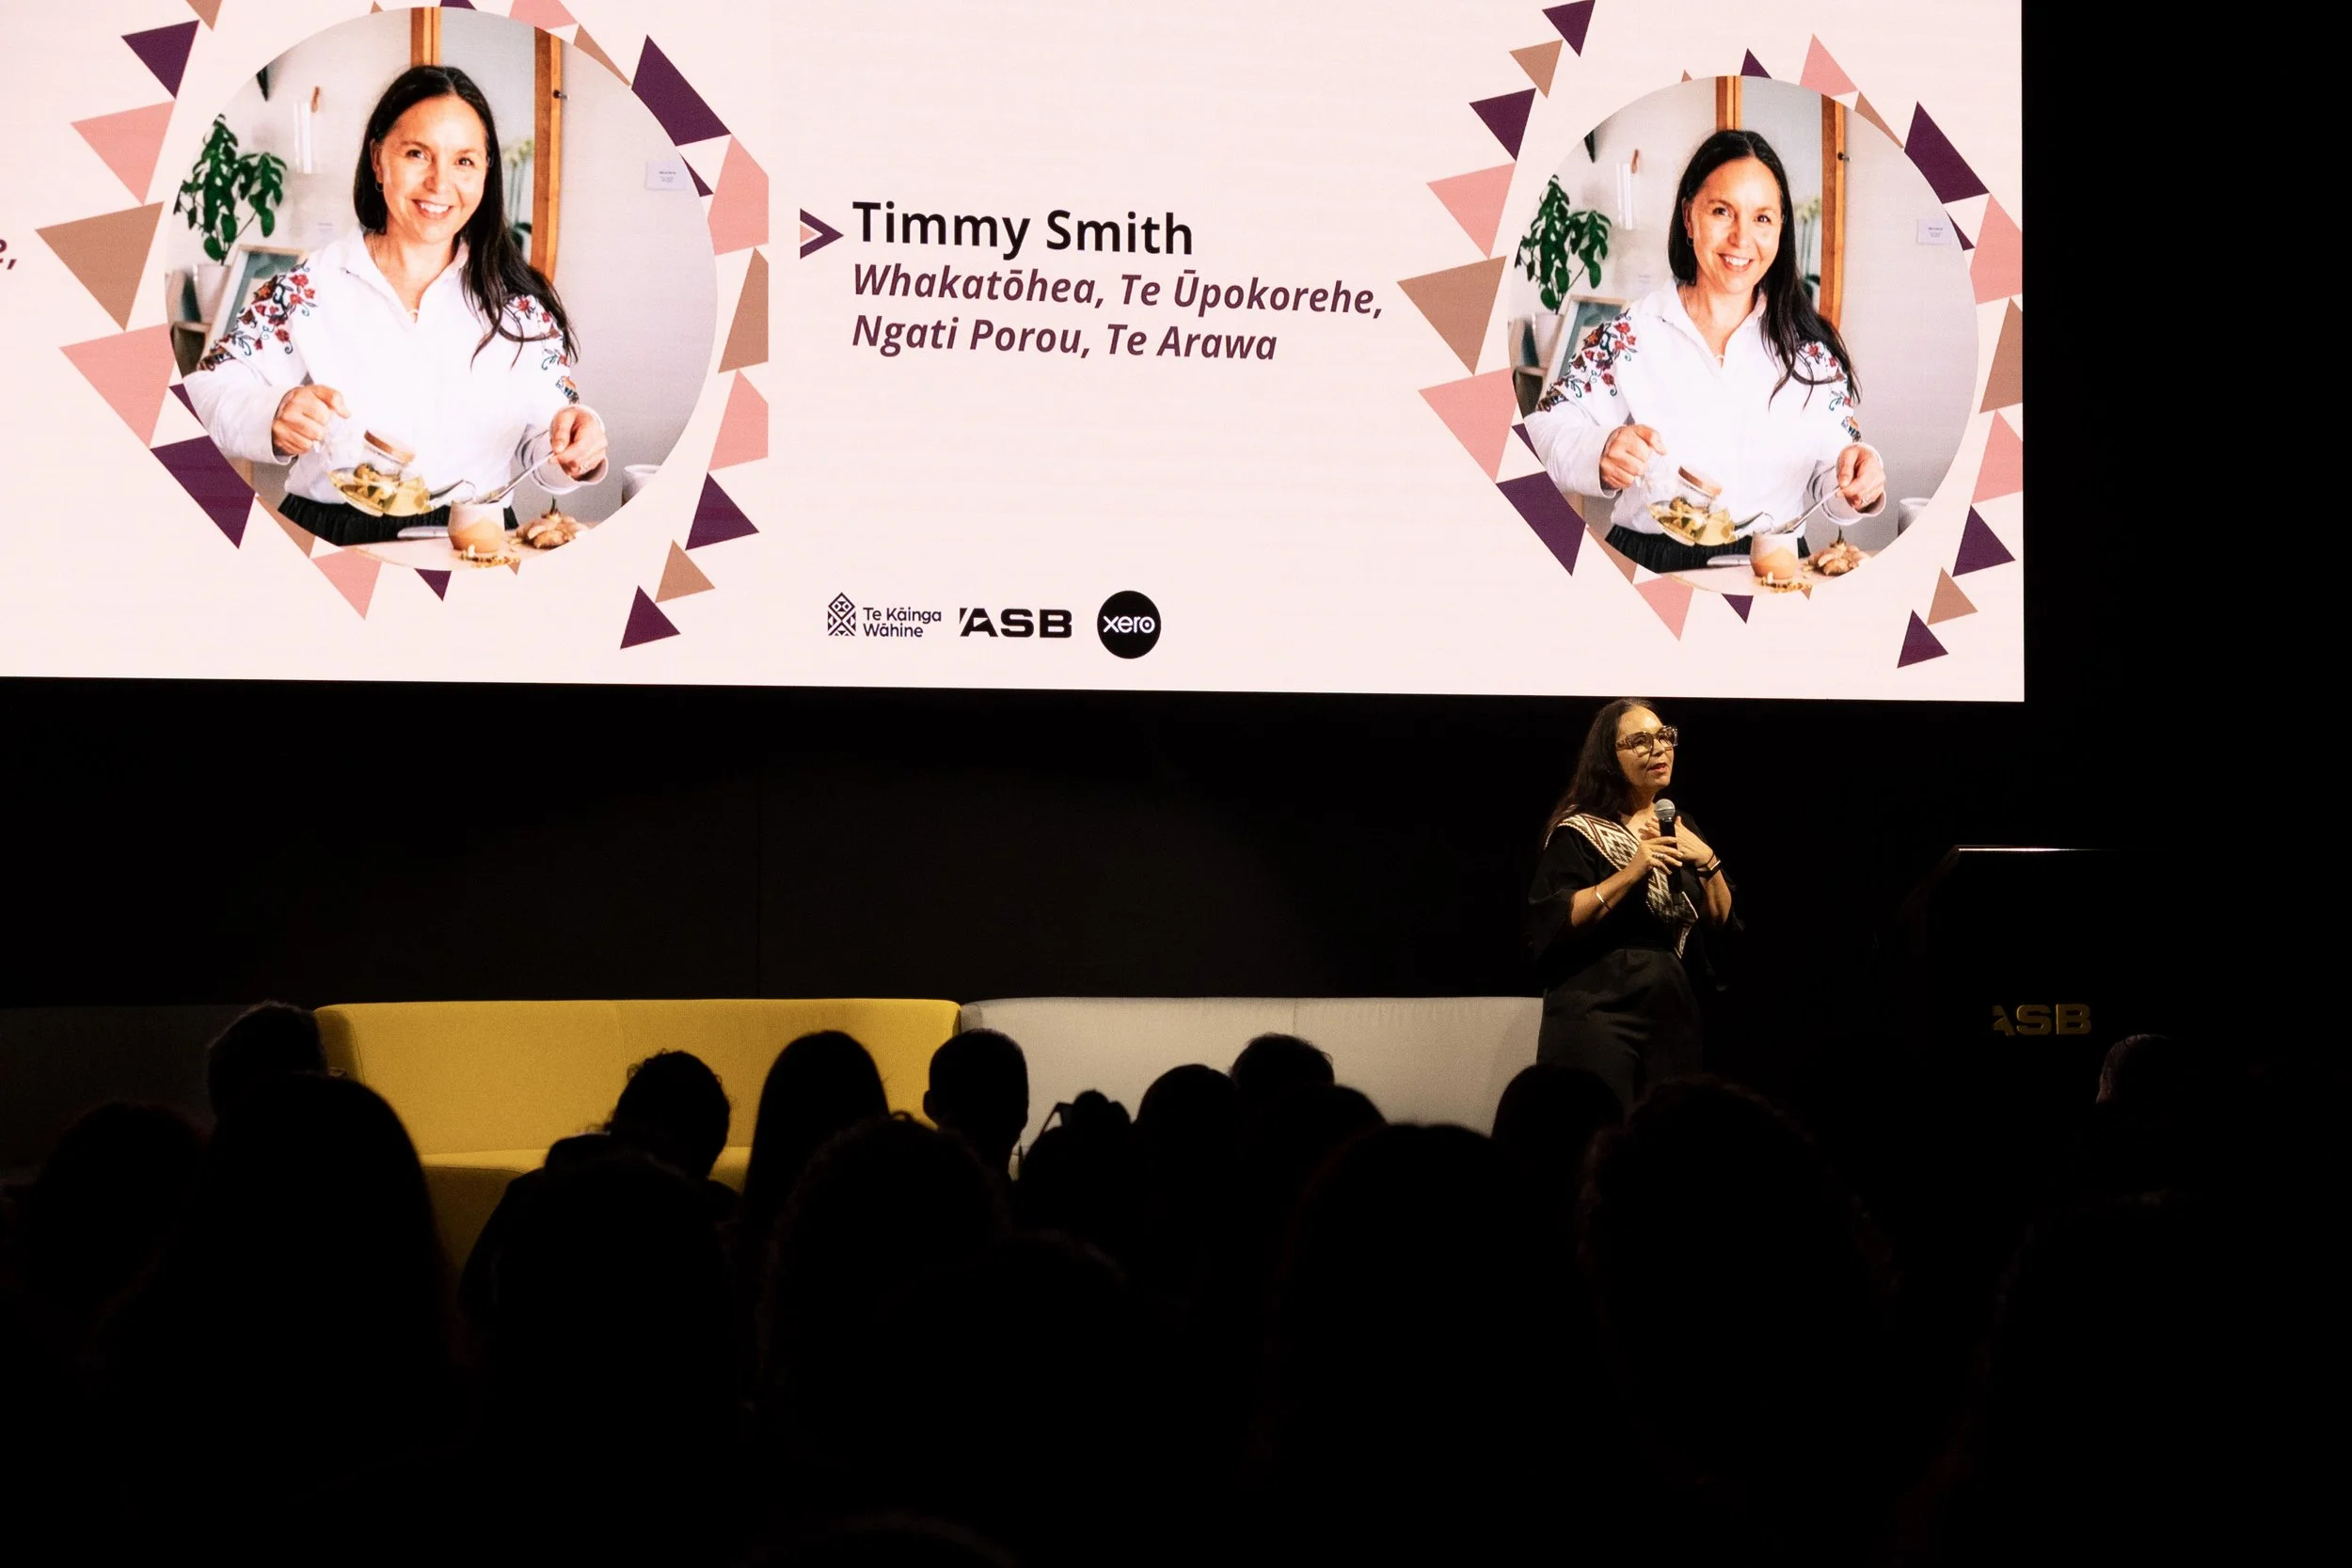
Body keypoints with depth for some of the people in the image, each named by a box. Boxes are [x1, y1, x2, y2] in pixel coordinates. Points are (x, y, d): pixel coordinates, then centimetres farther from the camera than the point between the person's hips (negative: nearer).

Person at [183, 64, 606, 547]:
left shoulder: (521, 304, 13)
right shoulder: (309, 290, 8)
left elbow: (542, 453, 13)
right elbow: (208, 390, 3)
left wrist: (572, 452, -11)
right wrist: (273, 419, -18)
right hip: (332, 546, -1)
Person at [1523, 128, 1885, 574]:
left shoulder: (1811, 347, 13)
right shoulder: (1629, 336, 8)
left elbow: (1826, 487, 14)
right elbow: (1544, 432, 2)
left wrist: (1857, 483, -10)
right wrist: (1601, 454, -20)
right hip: (1649, 569, -3)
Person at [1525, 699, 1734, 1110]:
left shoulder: (1678, 827, 13)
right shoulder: (1580, 830, -6)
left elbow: (1720, 918, 12)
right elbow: (1555, 923, -16)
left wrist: (1707, 861, -6)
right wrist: (1631, 873, -22)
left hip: (1673, 1013, 6)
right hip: (1596, 1014, -6)